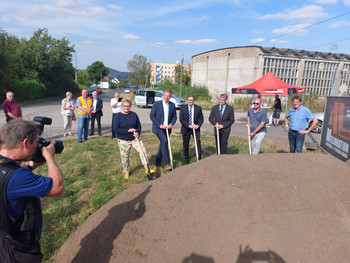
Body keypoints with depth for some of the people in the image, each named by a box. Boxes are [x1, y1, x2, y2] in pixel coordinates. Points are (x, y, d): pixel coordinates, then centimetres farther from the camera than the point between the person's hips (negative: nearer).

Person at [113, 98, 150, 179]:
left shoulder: (134, 115, 0)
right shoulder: (118, 116, -8)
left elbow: (139, 125, 8)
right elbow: (115, 129, -15)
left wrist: (138, 132, -15)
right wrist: (128, 130, -20)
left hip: (134, 138, 2)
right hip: (123, 141, -2)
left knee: (143, 150, -16)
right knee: (124, 157, 9)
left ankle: (146, 169, -8)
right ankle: (126, 172, 32)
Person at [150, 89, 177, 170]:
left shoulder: (172, 105, 6)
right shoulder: (156, 104, -4)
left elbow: (174, 117, 11)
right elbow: (152, 116, -6)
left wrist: (171, 124, -9)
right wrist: (159, 125, -15)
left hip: (167, 128, 5)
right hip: (158, 128, -4)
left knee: (162, 145, 9)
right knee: (164, 141, -25)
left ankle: (157, 164, 24)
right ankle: (167, 163, -20)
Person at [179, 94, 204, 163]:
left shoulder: (198, 108, 3)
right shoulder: (183, 108, 0)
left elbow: (201, 119, 6)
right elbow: (181, 119, -6)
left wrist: (198, 125, -14)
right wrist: (189, 126, -18)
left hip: (196, 129, 0)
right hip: (186, 129, 0)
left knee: (198, 143, -8)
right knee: (185, 145, 8)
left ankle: (199, 159, 3)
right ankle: (186, 160, 24)